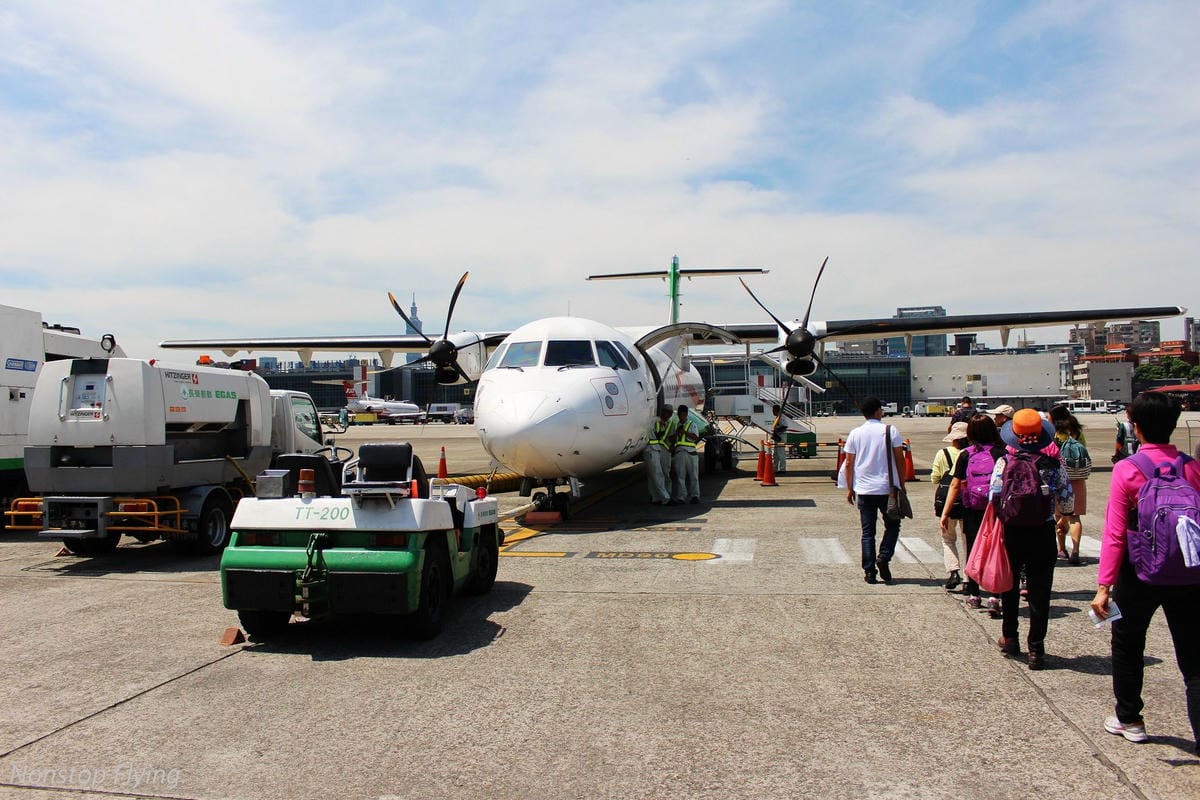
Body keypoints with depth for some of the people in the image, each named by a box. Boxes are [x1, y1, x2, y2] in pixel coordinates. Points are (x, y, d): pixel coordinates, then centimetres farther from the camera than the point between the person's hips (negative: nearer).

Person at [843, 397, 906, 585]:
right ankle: (884, 556, -4)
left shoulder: (855, 434, 2)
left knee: (867, 531, 7)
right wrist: (901, 484, 6)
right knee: (892, 525, 16)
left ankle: (869, 572, 5)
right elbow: (900, 459, -4)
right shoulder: (890, 431, -4)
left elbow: (849, 464, 3)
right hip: (888, 488, -2)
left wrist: (849, 488, 11)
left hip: (864, 490, 2)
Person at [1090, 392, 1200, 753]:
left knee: (1128, 647, 17)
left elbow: (1115, 534, -15)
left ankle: (1129, 719, 31)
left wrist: (1104, 585, -12)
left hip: (1139, 574, -2)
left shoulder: (1127, 470, -13)